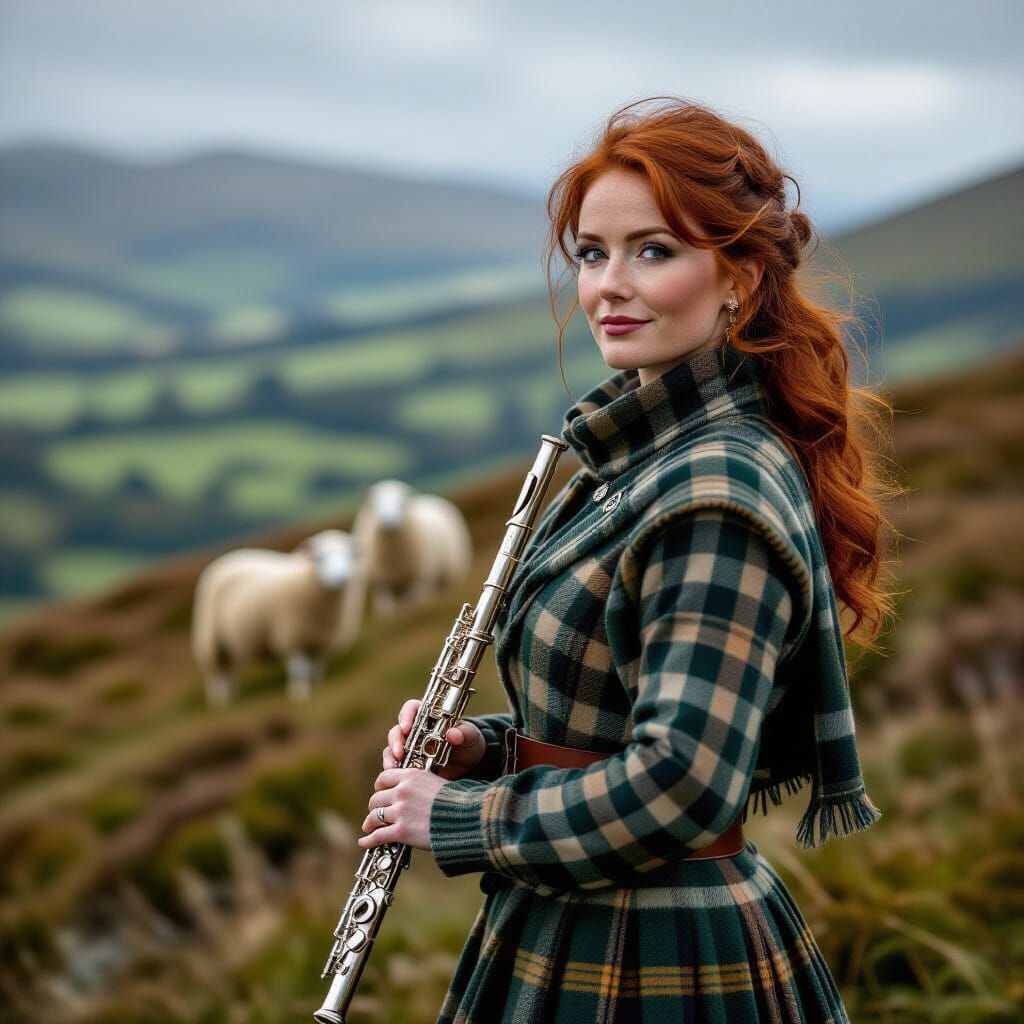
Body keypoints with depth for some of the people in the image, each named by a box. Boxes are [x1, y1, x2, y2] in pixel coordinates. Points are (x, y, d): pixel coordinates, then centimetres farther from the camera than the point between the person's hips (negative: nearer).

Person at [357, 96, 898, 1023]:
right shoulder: (648, 453, 9)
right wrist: (488, 744, 1)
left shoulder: (720, 491, -21)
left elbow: (685, 782, -28)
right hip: (571, 938, 9)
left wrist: (457, 816, -17)